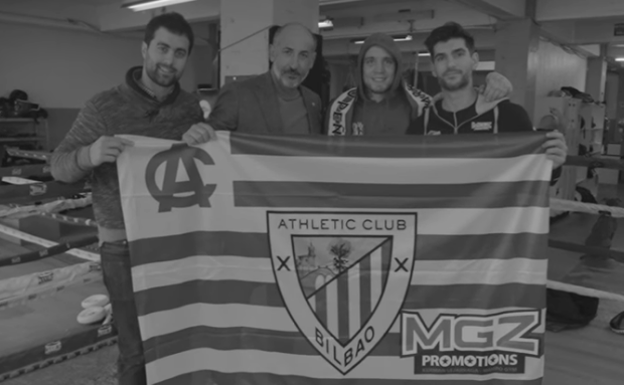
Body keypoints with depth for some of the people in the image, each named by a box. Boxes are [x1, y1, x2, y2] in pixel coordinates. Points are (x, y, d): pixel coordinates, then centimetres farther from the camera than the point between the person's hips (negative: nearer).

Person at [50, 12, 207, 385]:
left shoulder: (191, 107, 3)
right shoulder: (105, 106, -7)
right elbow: (60, 166, -6)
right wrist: (89, 155, -26)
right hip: (126, 246, -3)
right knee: (138, 349, 4)